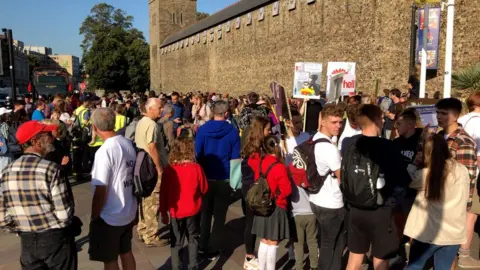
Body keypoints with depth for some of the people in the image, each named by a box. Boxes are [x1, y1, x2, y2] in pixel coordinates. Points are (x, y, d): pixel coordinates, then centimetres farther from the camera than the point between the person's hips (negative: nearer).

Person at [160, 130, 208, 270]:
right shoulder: (196, 168, -15)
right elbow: (204, 189, -3)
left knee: (176, 242, 14)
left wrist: (163, 213, 6)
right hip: (193, 210, 0)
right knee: (193, 238, 19)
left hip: (175, 212, 0)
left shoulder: (168, 169, -12)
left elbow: (163, 193, -5)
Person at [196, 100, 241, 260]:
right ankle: (213, 251, 17)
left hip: (206, 178, 2)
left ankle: (202, 246, 28)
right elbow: (235, 158, -8)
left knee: (205, 213, 20)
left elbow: (197, 154, -2)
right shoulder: (232, 132, -10)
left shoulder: (202, 129, -7)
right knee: (219, 216, 11)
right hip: (224, 180, -2)